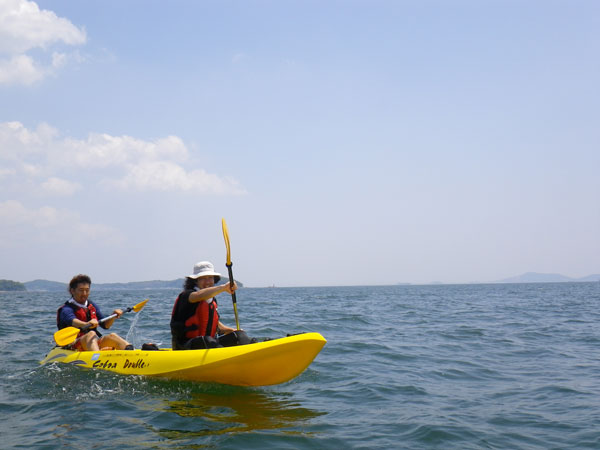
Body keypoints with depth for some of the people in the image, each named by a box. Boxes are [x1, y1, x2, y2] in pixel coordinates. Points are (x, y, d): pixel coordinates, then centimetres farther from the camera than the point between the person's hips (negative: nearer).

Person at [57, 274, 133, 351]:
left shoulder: (92, 306, 18)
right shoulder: (66, 309, -4)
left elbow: (105, 325, 16)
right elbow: (72, 321, -28)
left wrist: (113, 316, -4)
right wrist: (86, 324, -48)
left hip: (95, 343, 6)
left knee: (112, 336, -18)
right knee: (91, 334, -32)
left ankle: (130, 350, -45)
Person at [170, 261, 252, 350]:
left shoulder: (213, 300, 15)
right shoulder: (186, 295, -10)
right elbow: (200, 296, -35)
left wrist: (231, 330, 10)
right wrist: (224, 287, -34)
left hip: (210, 343, 8)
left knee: (239, 335, -8)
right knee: (207, 341, -37)